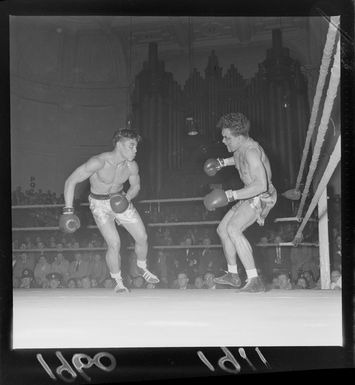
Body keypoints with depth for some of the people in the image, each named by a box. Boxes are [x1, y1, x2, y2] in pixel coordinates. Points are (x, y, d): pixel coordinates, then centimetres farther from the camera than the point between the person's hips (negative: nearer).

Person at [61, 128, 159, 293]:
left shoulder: (131, 166, -15)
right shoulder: (98, 162, -31)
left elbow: (136, 186, 6)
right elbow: (71, 181, -25)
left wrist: (128, 197, -16)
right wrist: (68, 211, -27)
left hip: (120, 200, 5)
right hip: (100, 204, -5)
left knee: (142, 238, 5)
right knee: (114, 244, -18)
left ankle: (142, 268, 35)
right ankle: (118, 282, 4)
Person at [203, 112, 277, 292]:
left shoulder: (251, 151, -27)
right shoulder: (240, 146, 4)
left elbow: (261, 185, -37)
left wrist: (232, 195, -39)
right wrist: (223, 162, 36)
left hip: (261, 197, -10)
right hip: (250, 197, 10)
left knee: (233, 229, -30)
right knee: (222, 229, 15)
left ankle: (254, 281, -32)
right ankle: (232, 275, 29)